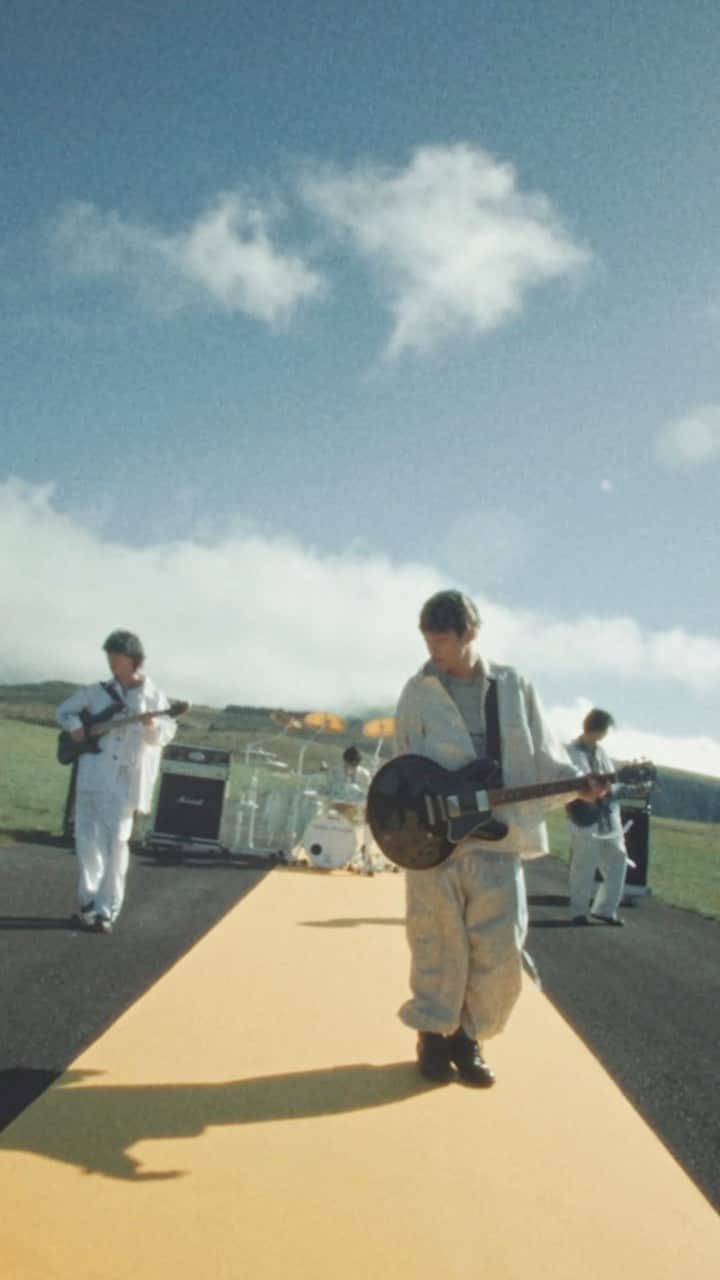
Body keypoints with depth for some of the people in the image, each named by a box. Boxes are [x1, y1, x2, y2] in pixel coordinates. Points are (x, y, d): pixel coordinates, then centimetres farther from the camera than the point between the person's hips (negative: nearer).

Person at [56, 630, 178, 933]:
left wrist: (152, 725, -23)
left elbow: (165, 735, -2)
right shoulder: (97, 691, 8)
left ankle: (106, 910, 3)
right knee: (87, 839, 4)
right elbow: (63, 710, 17)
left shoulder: (153, 696, 3)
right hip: (92, 774, 2)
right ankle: (88, 902, 17)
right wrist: (74, 725, -4)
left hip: (126, 780, -2)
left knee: (116, 842, -2)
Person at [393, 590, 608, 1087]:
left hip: (499, 839, 1)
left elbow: (542, 757, 6)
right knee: (438, 948, 5)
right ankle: (434, 1036, 26)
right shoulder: (419, 691, 5)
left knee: (500, 952, 1)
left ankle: (467, 1037, 23)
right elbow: (405, 766, 8)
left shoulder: (515, 688, 6)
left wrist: (576, 783, -11)